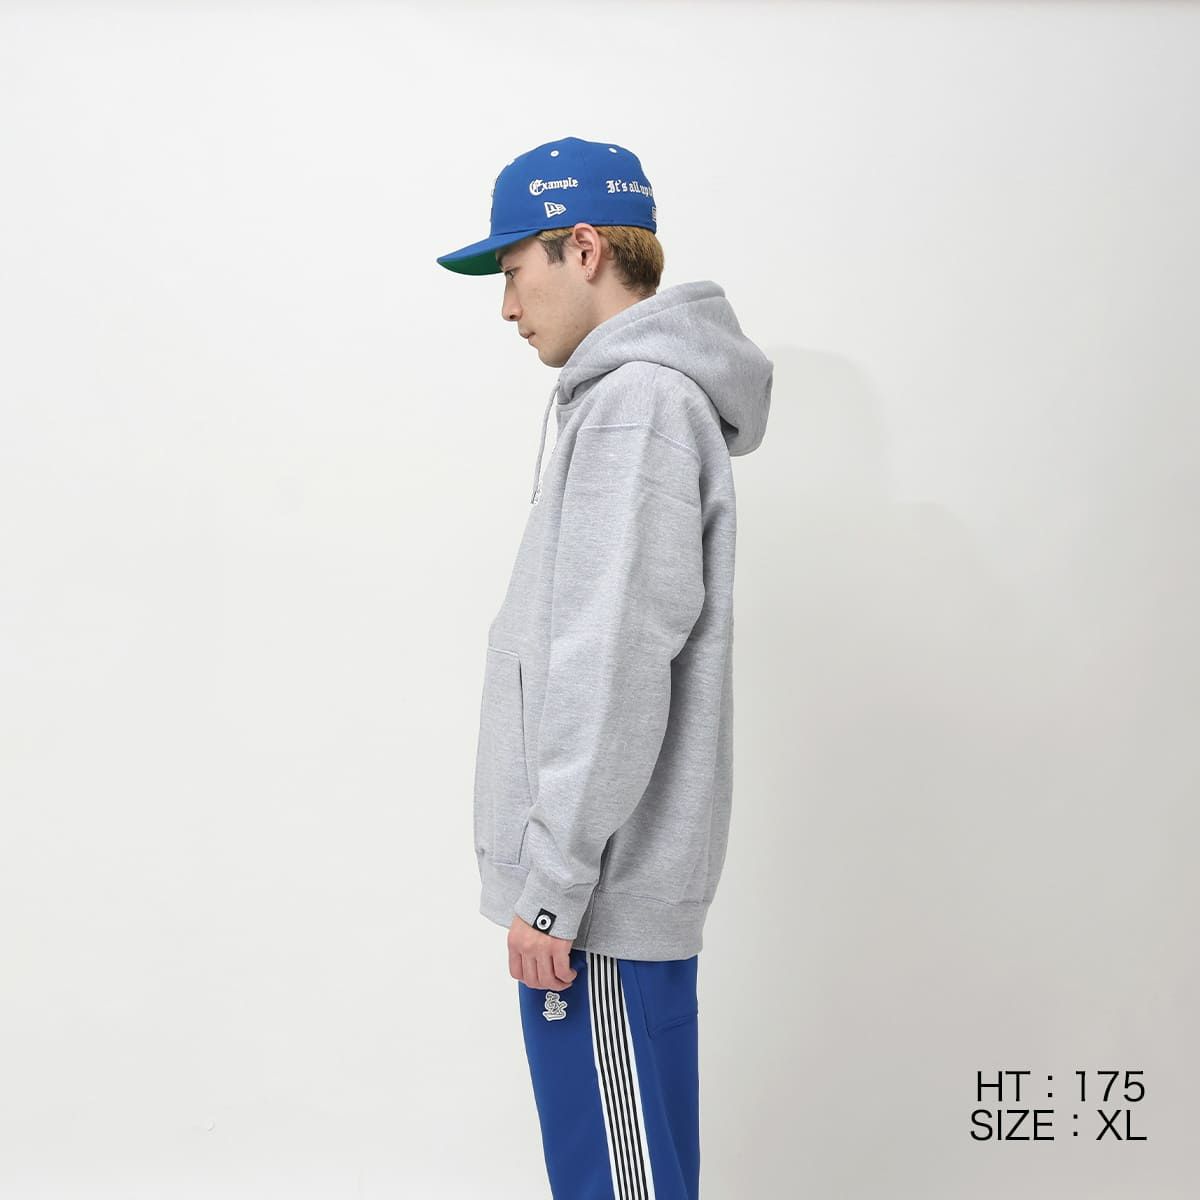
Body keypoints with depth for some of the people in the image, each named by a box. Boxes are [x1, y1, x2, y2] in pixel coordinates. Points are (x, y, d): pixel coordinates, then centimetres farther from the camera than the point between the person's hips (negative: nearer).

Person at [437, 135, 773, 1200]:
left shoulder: (637, 403, -16)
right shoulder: (633, 394, 16)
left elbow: (612, 673, -22)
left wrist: (551, 887, -19)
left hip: (605, 894, -10)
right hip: (620, 884, 10)